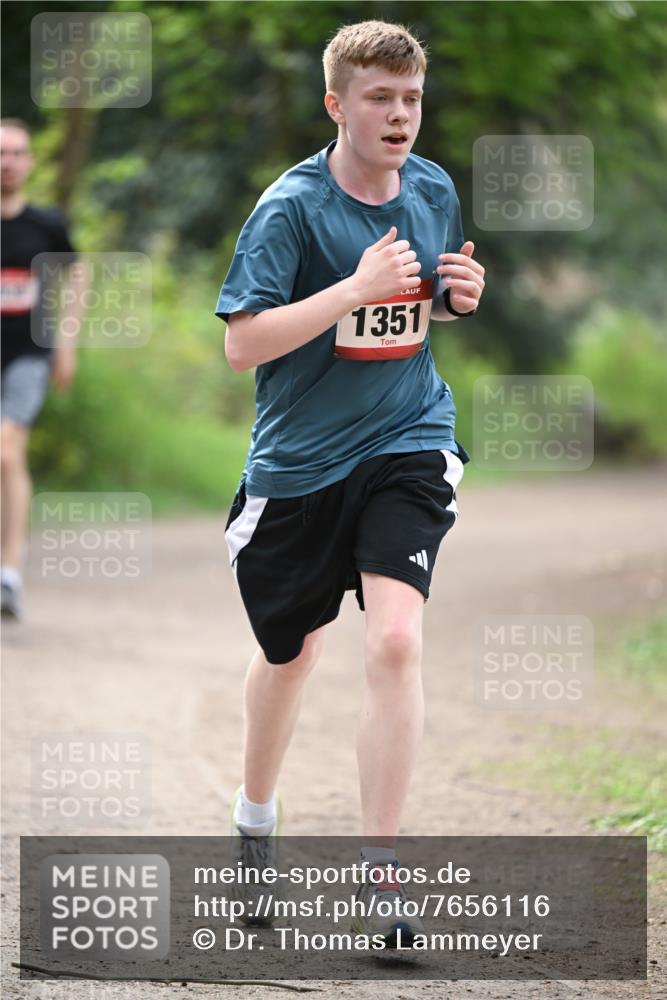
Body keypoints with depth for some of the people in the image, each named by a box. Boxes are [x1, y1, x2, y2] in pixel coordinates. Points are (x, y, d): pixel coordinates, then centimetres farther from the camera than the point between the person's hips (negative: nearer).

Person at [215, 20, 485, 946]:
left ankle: (381, 876, -11)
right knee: (290, 653, 15)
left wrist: (458, 295, -4)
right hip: (299, 461, -2)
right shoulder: (291, 207, -14)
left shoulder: (434, 191, 1)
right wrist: (356, 286, -27)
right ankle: (255, 818, 44)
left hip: (407, 444, 2)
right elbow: (241, 343, -21)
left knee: (395, 640, -18)